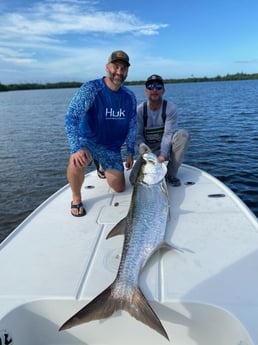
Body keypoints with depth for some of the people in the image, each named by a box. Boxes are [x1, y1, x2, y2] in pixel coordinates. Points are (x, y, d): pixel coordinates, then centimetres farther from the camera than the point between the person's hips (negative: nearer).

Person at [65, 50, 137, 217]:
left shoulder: (130, 97, -4)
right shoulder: (91, 89, -20)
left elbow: (132, 126, 6)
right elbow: (71, 118, -29)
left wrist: (130, 153, 5)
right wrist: (77, 148, -43)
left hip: (112, 147, 5)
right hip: (88, 140, -4)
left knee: (119, 188, 9)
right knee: (77, 162, -39)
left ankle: (102, 165, 40)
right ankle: (76, 199, -9)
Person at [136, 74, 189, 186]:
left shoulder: (170, 108, -13)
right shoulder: (140, 110, -9)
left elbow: (169, 133, -21)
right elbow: (137, 134, -9)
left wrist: (163, 154, -34)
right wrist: (142, 144, -32)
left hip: (166, 146, 0)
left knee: (183, 134, -31)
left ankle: (171, 174, -20)